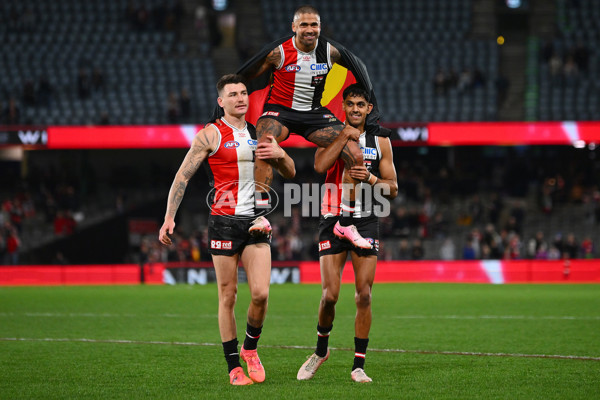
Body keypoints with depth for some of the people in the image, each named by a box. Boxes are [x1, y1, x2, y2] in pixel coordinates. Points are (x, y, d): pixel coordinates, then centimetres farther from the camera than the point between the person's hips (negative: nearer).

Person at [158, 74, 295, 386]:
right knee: (227, 296, -1)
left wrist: (280, 154, -3)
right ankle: (234, 367, 7)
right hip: (224, 221, -3)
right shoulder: (211, 135, -1)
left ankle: (250, 348, 18)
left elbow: (290, 174, 20)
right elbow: (183, 176, -2)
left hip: (256, 222, 3)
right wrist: (169, 218, -11)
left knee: (260, 293, -8)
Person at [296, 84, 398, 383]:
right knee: (329, 296, -7)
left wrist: (371, 179, -11)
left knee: (364, 296, -4)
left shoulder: (380, 142, 8)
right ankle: (321, 350, 19)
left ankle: (359, 365, 3)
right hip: (333, 221, -1)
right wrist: (345, 136, -17)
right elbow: (320, 165, -18)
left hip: (366, 223, 1)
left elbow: (392, 189, 8)